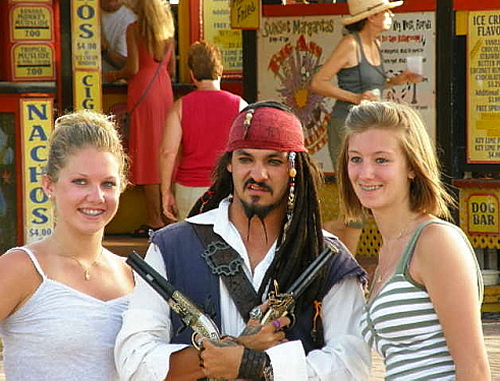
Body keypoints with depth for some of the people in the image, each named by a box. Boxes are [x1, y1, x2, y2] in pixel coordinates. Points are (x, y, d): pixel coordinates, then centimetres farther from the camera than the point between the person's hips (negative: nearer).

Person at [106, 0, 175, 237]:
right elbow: (172, 70, 13)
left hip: (143, 91, -5)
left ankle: (155, 220, -4)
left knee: (147, 154, -3)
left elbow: (133, 68, -11)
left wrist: (115, 75, 8)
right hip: (165, 90, 5)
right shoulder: (168, 30, 11)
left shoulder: (134, 29, -6)